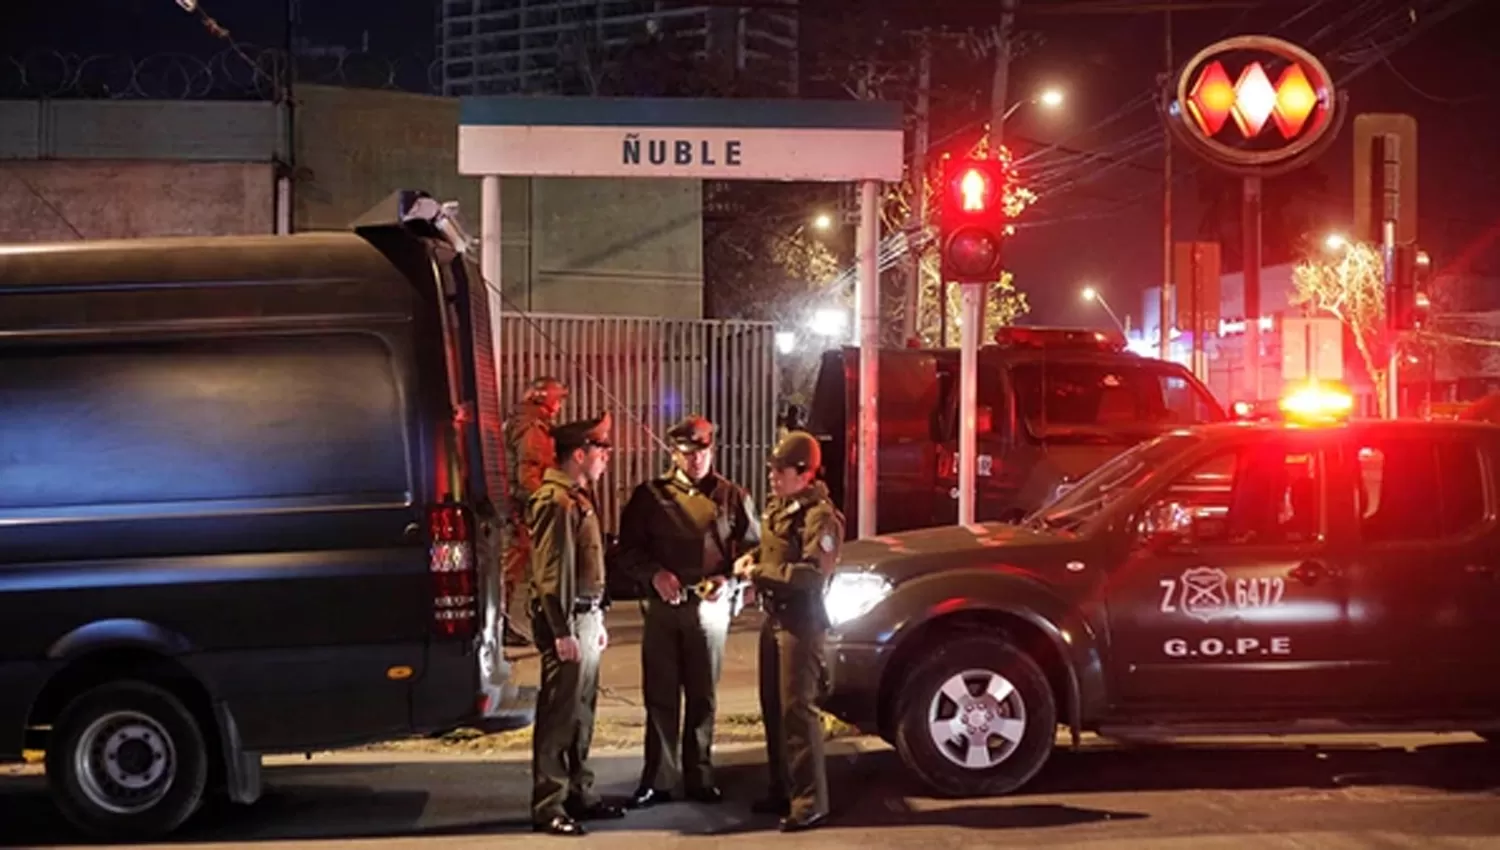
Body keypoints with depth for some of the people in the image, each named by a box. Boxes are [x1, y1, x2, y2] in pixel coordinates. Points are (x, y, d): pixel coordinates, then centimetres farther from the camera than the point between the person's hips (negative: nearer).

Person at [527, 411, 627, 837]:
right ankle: (547, 807, -3)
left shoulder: (577, 497, 15)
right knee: (558, 716, -6)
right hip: (566, 621, -10)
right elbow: (551, 572, -20)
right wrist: (562, 632, -22)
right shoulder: (555, 501, -16)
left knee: (581, 713, 15)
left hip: (586, 616, 10)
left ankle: (580, 794, 23)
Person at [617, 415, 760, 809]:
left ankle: (699, 777, 15)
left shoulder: (731, 496, 6)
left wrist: (729, 579, -9)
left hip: (709, 606, 0)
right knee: (660, 696, 2)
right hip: (661, 606, 0)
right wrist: (654, 573, -13)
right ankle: (657, 780, 7)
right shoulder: (650, 495, 5)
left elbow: (753, 547, 7)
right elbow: (629, 548, 5)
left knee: (702, 697, 6)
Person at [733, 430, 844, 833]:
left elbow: (813, 573, -25)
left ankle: (810, 802, -5)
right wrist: (751, 559, 5)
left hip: (801, 620, -10)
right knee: (772, 706, 15)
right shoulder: (777, 507, 11)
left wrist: (760, 572, -20)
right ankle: (782, 789, 27)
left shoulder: (819, 516, -17)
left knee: (797, 708, -9)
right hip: (774, 616, 10)